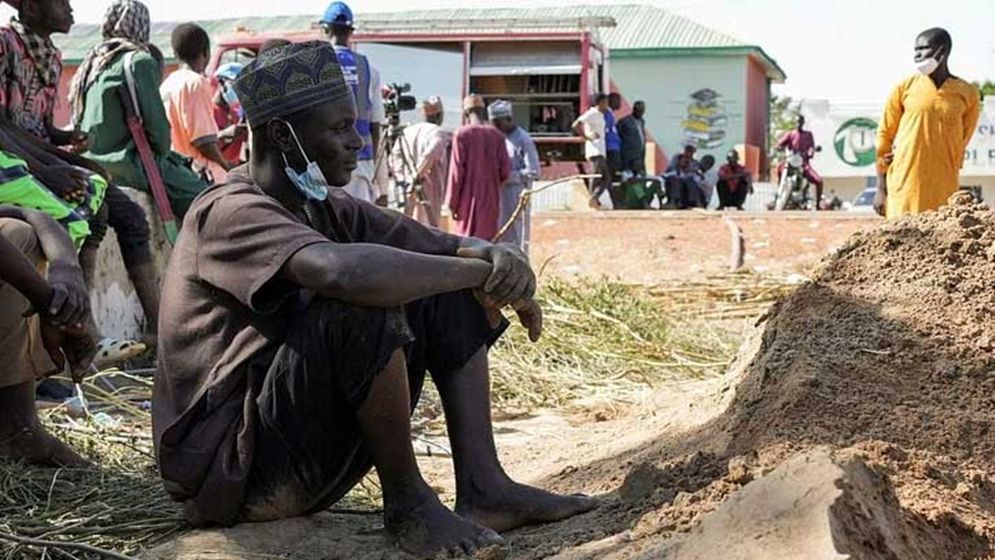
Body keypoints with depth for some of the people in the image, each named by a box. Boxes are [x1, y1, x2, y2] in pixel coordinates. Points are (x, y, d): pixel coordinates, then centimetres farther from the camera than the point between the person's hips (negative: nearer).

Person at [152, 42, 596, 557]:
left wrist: (497, 257, -17)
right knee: (364, 306, -31)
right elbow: (347, 272, -38)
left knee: (449, 292, 1)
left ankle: (482, 487, -5)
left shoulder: (329, 208, 9)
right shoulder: (231, 213, -19)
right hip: (233, 471, -9)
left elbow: (448, 247, 7)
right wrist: (484, 272, -26)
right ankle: (407, 501, -13)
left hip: (311, 457, 9)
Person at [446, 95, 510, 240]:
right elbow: (505, 171, 0)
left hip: (469, 197, -3)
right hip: (491, 198, 3)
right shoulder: (496, 135, 1)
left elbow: (457, 171, -9)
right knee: (488, 239, 8)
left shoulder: (461, 134, -8)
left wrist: (452, 202, -4)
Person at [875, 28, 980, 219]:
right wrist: (881, 189, 4)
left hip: (944, 189, 1)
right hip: (904, 183, 0)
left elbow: (961, 141, 11)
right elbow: (885, 134, 7)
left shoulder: (968, 94, 3)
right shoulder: (905, 87, 4)